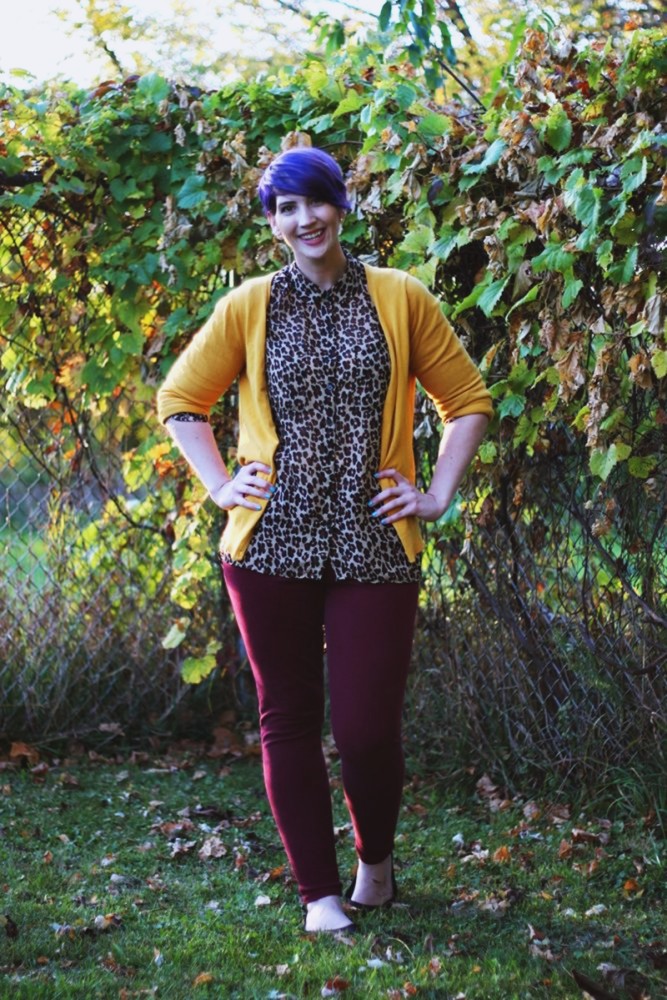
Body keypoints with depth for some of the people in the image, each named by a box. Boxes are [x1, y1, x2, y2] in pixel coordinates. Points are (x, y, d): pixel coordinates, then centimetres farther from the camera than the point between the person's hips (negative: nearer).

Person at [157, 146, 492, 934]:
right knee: (289, 722, 6)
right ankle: (319, 892, 19)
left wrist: (437, 496, 2)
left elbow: (468, 401, 10)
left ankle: (376, 862, 26)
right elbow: (179, 399, 14)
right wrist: (220, 485, 3)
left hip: (374, 551, -1)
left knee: (368, 730, -3)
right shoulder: (249, 307, 6)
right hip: (273, 548, 1)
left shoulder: (400, 300, 4)